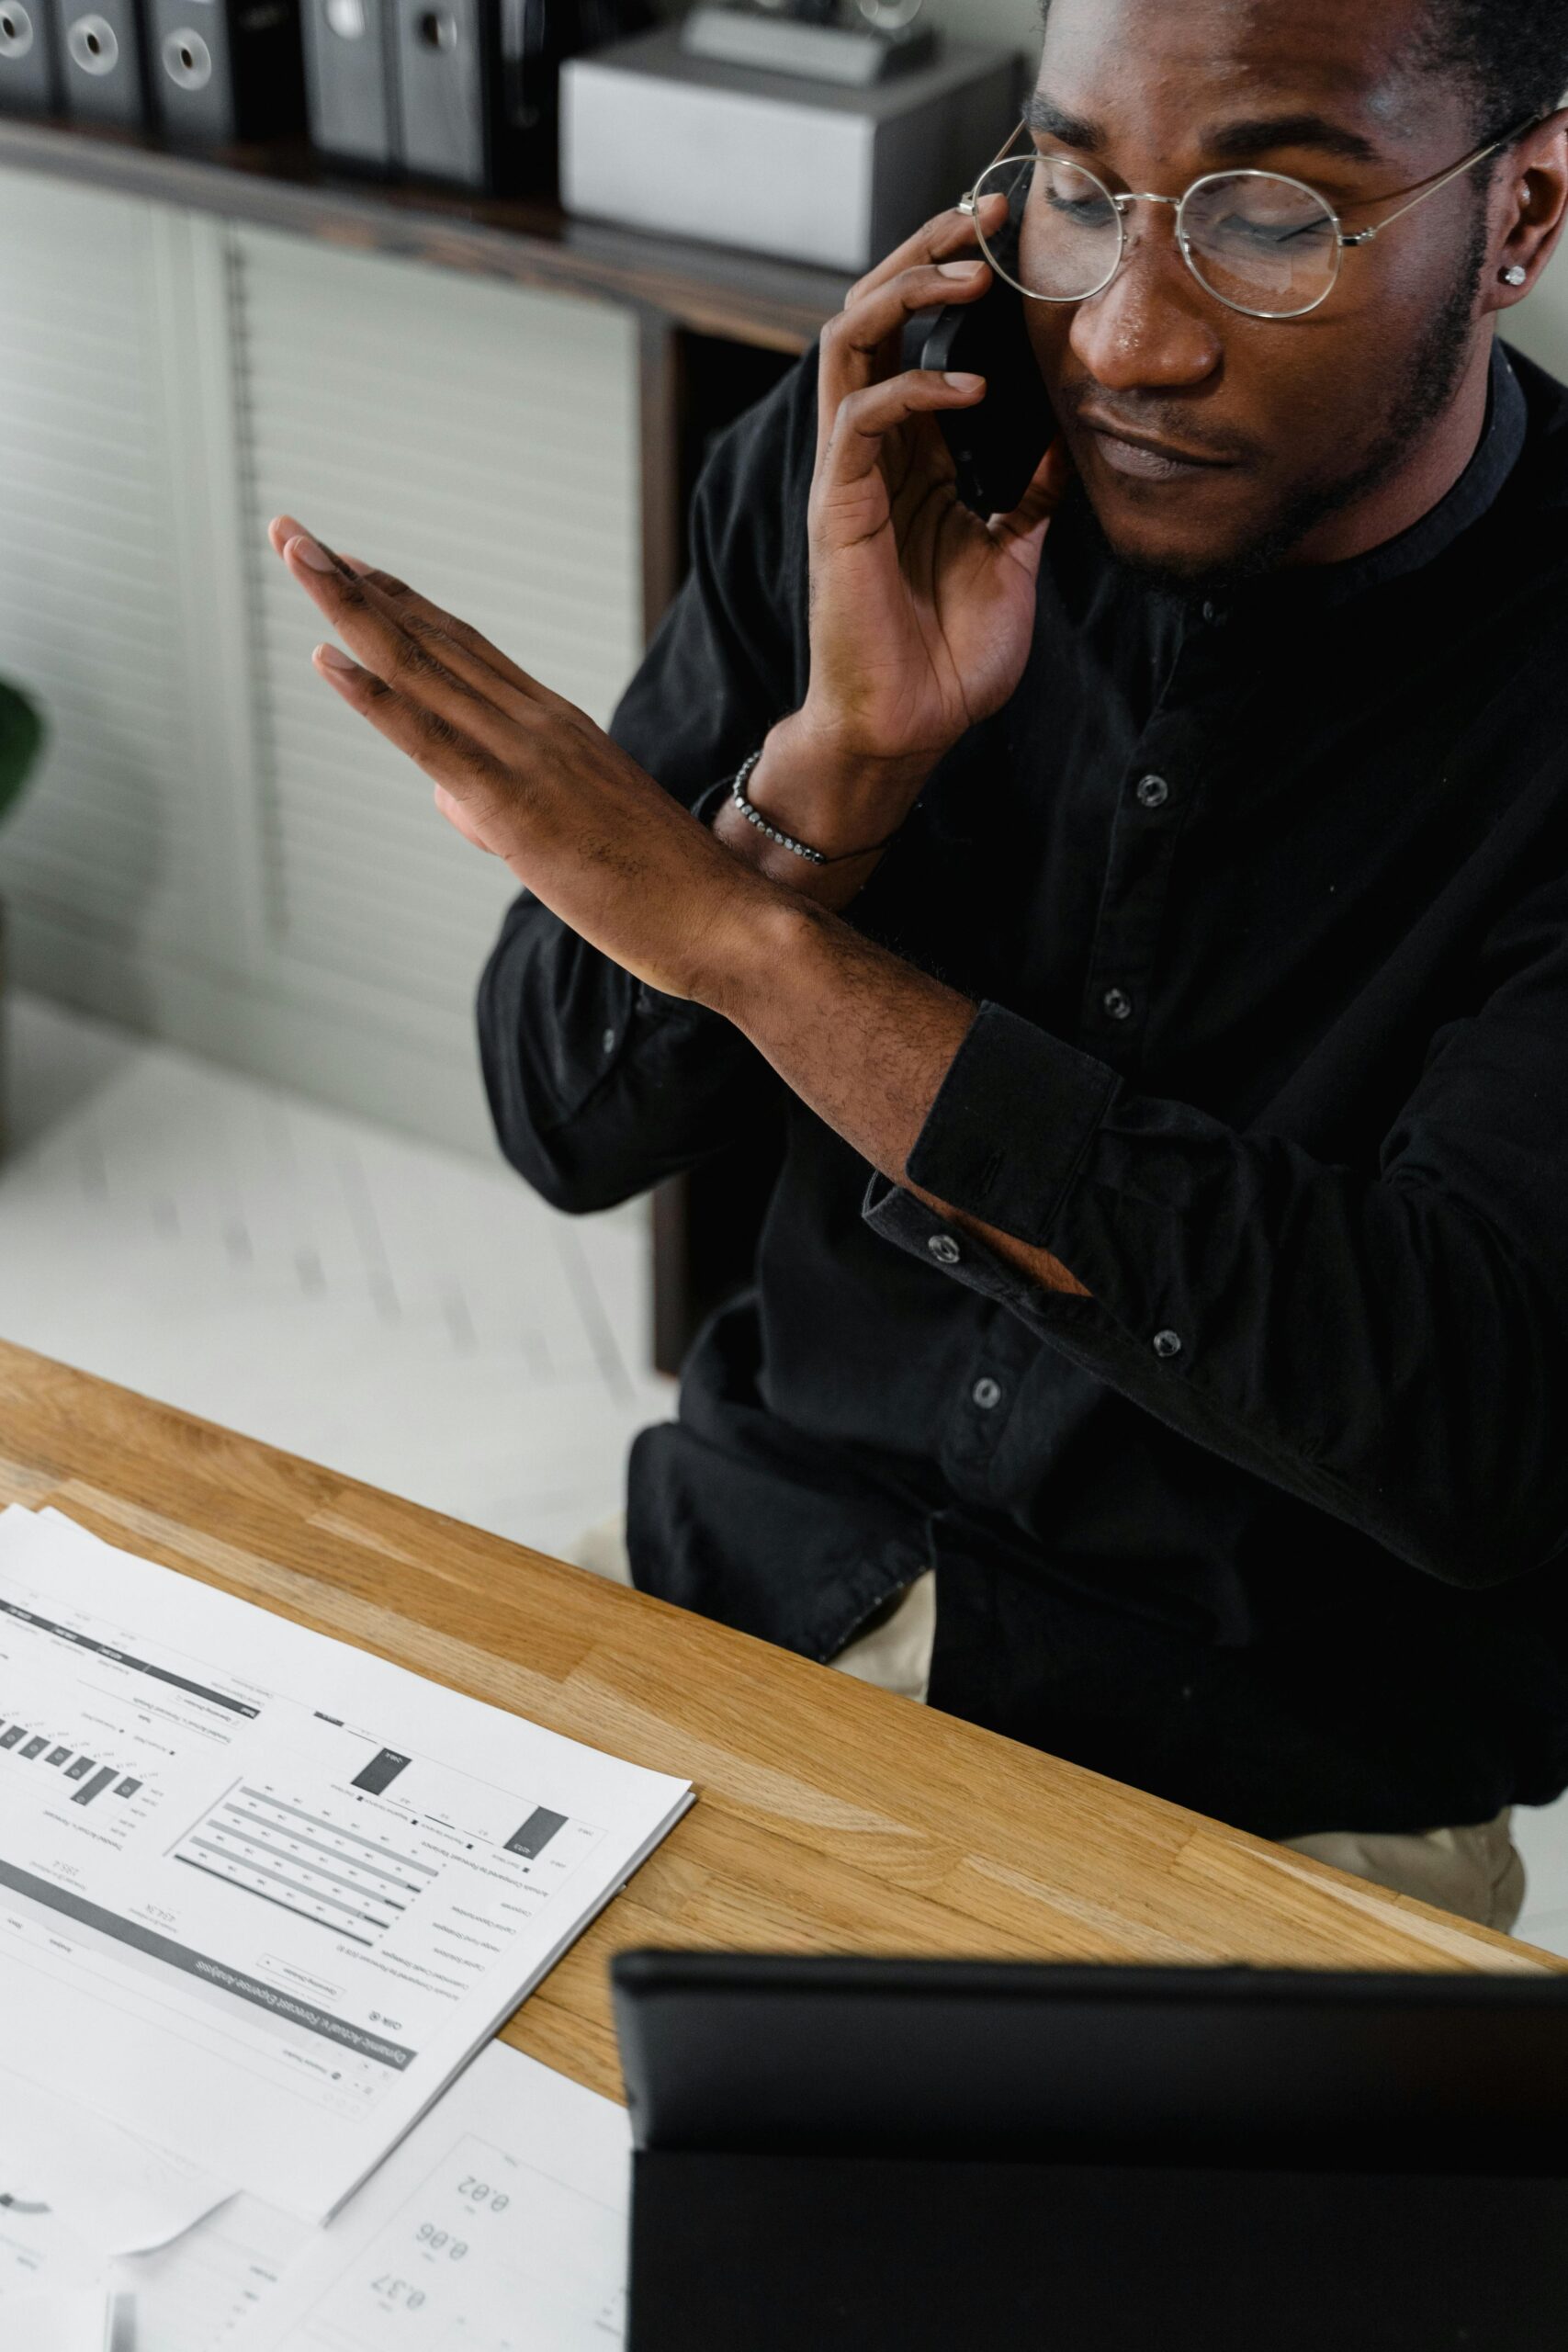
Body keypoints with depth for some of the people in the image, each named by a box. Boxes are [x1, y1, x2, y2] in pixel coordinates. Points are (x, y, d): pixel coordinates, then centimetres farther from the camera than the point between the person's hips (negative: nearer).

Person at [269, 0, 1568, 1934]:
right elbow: (571, 1128, -3)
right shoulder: (858, 473, -5)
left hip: (1281, 1776, -3)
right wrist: (841, 758, -22)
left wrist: (755, 936, -28)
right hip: (766, 1567, 4)